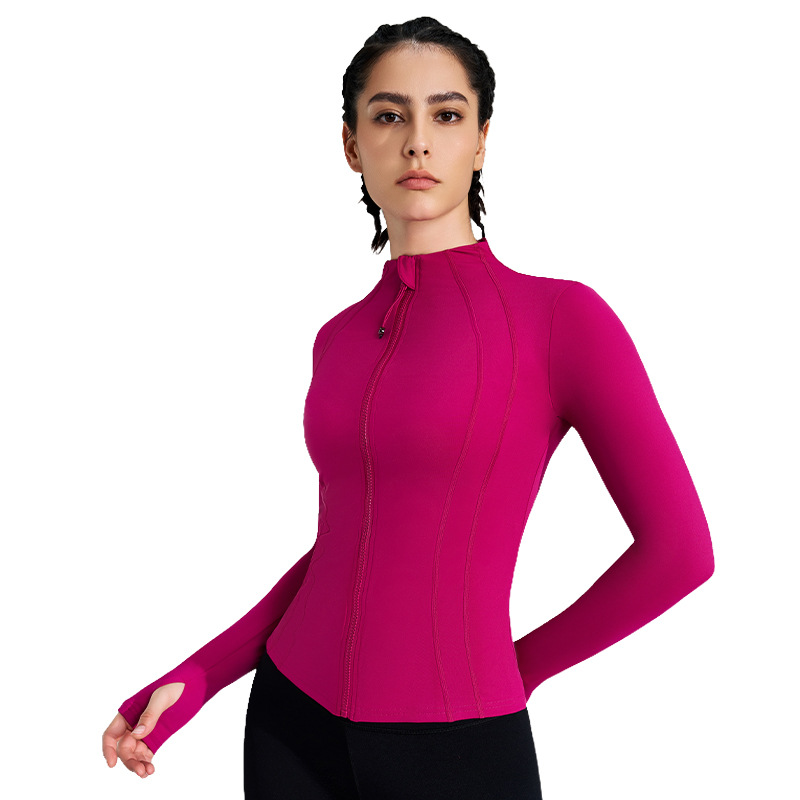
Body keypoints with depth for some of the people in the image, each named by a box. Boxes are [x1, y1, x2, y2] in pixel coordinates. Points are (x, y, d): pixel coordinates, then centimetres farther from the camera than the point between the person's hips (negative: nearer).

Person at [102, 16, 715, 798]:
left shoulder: (563, 316, -10)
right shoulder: (341, 340, 7)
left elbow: (678, 549, -10)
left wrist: (518, 667, -1)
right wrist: (195, 678, 5)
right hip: (296, 730, 5)